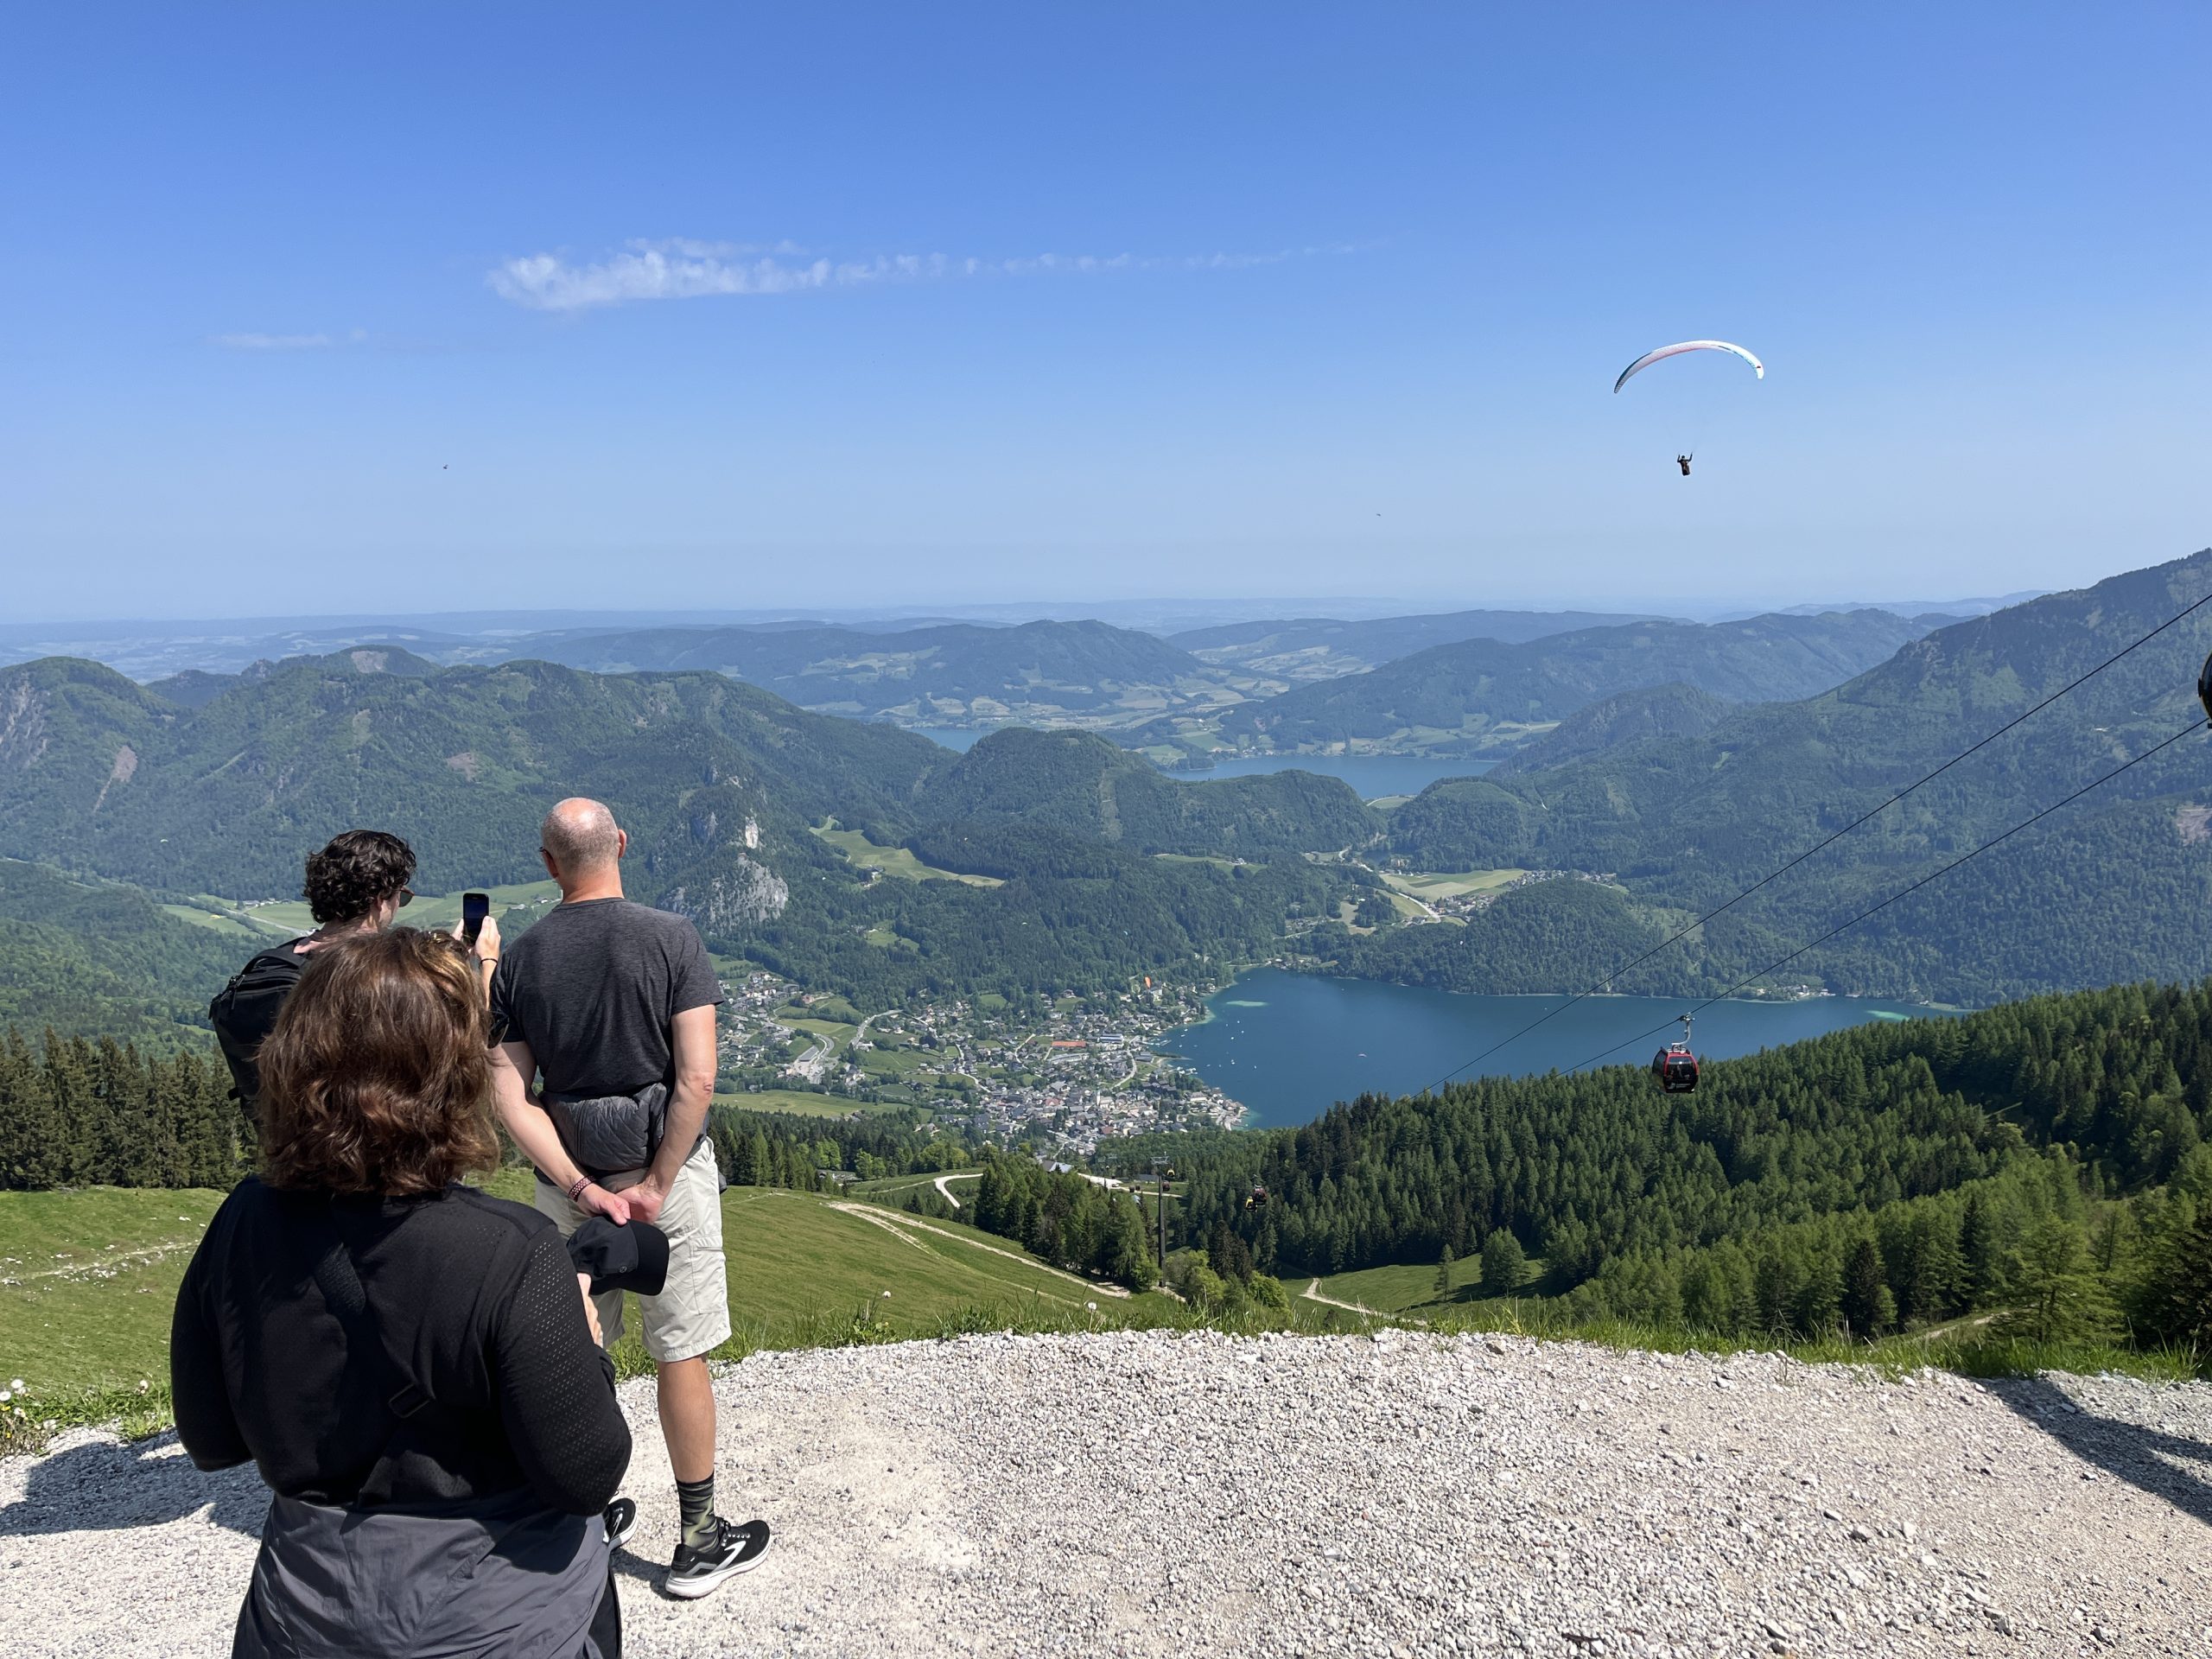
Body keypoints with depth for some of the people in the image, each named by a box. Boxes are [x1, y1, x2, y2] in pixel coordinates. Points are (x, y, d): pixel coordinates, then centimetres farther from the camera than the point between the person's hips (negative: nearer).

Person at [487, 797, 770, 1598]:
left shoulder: (519, 960, -3)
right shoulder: (671, 938, -13)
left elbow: (508, 1097, -7)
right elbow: (697, 1079, -20)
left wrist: (581, 1188, -9)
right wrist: (656, 1185, -13)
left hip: (566, 1180, 3)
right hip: (665, 1166, -3)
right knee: (681, 1354, 7)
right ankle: (698, 1543, 19)